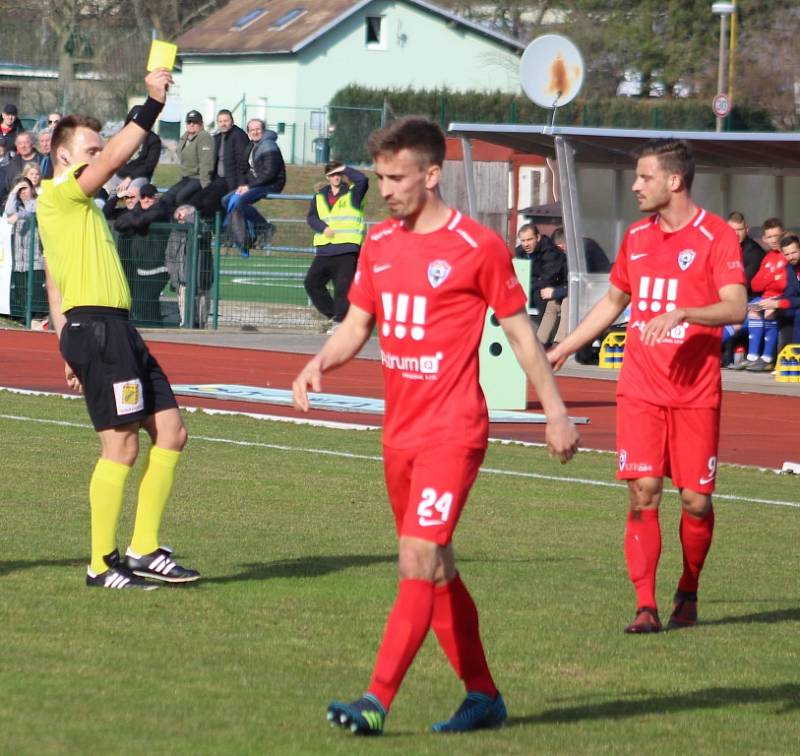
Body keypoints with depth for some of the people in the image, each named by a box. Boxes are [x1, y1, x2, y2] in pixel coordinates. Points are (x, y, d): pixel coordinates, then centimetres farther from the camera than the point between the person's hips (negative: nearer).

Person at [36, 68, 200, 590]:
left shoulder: (82, 206, 23)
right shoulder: (56, 194, -5)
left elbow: (55, 284, 23)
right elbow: (114, 161, -21)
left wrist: (69, 350, 20)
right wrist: (152, 106, -20)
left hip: (118, 330, 10)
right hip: (95, 327, -10)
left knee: (171, 431, 7)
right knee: (122, 445, -9)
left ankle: (144, 551, 10)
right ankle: (102, 565, -2)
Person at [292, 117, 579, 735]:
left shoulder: (478, 247, -9)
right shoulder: (379, 244, 9)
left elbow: (521, 333, -2)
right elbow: (356, 325, 16)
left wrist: (555, 411, -1)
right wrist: (319, 364, -4)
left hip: (452, 432, -7)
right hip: (400, 430, 8)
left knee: (420, 558, -15)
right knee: (436, 569, 12)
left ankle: (377, 701, -20)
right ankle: (483, 696, 23)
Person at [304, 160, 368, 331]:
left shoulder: (352, 193, 4)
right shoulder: (319, 197, 17)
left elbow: (362, 180, -15)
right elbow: (311, 217, 9)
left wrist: (345, 169, -3)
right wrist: (323, 227, -9)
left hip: (347, 251, -5)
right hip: (324, 251, 6)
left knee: (343, 286, -13)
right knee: (311, 282, 2)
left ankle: (340, 320, -8)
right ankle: (333, 315, 14)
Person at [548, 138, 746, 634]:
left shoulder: (716, 236, -7)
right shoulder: (637, 237, 11)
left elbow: (735, 307, -18)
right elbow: (613, 301, 26)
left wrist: (680, 314, -32)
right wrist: (562, 349, 25)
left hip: (695, 393, -4)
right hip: (640, 389, 4)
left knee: (696, 500, 1)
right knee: (643, 492, -7)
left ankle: (688, 594, 23)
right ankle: (646, 607, -6)